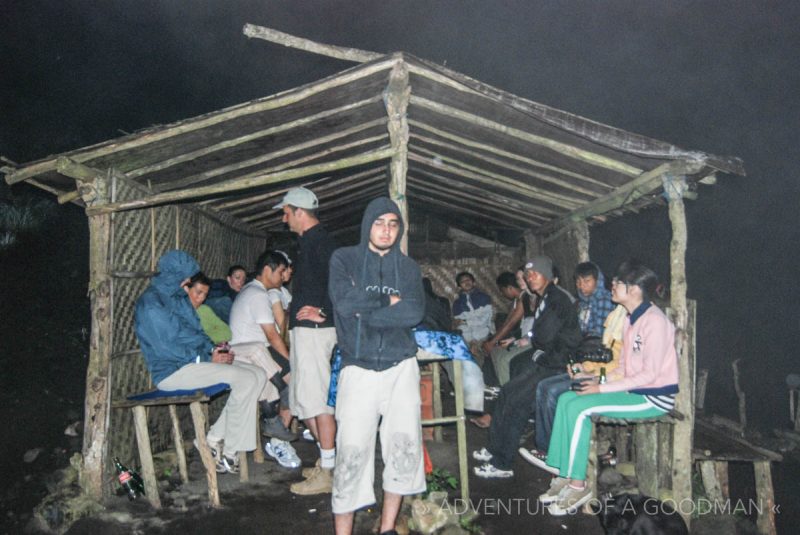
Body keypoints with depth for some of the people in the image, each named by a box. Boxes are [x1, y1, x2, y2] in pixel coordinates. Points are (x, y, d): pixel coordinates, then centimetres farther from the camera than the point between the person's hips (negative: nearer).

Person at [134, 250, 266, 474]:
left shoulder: (178, 296, 16)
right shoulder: (151, 303, -12)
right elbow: (167, 348, -17)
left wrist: (213, 350, 1)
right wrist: (207, 359, -13)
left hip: (195, 361, 9)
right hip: (172, 370, -9)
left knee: (258, 375, -4)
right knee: (245, 379, -24)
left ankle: (214, 438, 0)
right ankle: (229, 452, -10)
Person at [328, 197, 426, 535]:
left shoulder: (408, 267, 11)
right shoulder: (344, 259, 5)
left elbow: (415, 312, -6)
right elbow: (345, 302, -13)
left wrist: (365, 311, -9)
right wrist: (389, 300, -2)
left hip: (401, 367, 3)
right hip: (358, 368, -2)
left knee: (406, 443, -4)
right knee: (353, 450, -9)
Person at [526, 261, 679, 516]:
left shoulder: (654, 321, -17)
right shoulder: (630, 320, 13)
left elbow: (649, 373, -21)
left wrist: (602, 388, -20)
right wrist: (595, 379, -1)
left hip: (655, 397, -9)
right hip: (634, 389, 9)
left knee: (579, 407, -23)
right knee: (566, 398, -7)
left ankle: (578, 485, -12)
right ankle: (563, 475, -6)